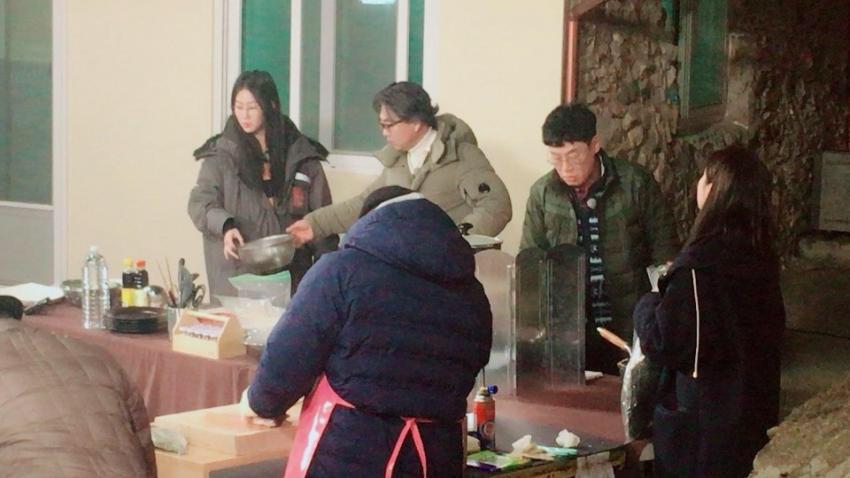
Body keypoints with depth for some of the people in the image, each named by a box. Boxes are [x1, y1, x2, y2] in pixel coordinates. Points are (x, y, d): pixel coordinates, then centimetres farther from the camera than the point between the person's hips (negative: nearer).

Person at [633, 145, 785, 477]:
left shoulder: (700, 263, -23)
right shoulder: (761, 257, 2)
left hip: (702, 421, -7)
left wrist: (646, 306, -4)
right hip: (754, 411, 8)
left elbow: (664, 344, -24)